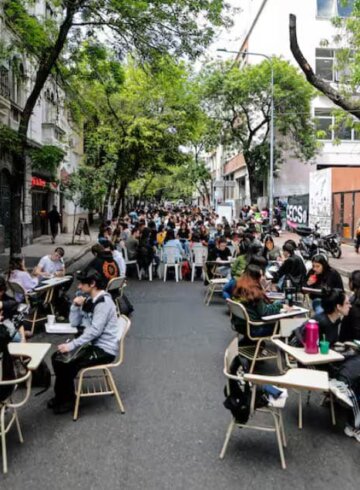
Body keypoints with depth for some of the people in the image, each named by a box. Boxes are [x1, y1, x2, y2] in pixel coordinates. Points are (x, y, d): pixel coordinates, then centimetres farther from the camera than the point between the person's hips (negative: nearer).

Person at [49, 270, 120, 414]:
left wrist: (72, 345, -25)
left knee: (66, 363, -18)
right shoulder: (94, 300, 10)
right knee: (57, 357, 3)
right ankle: (61, 395, 14)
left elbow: (95, 331, -26)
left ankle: (68, 400, 2)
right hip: (96, 344, 9)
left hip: (105, 350, -9)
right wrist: (77, 306, -2)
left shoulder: (103, 302, -20)